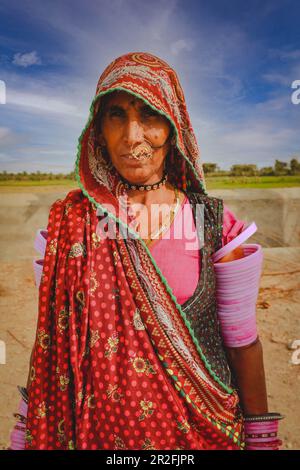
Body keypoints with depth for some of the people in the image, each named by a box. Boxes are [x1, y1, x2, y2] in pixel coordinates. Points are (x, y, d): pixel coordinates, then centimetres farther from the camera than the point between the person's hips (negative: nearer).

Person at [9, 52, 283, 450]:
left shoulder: (214, 220, -12)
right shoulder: (69, 221, -9)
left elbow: (242, 340, -6)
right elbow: (51, 337, -4)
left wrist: (261, 438, -1)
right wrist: (32, 437, 0)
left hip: (204, 428, 0)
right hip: (99, 428, 1)